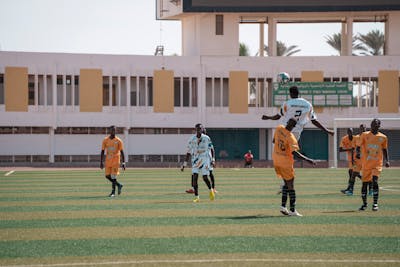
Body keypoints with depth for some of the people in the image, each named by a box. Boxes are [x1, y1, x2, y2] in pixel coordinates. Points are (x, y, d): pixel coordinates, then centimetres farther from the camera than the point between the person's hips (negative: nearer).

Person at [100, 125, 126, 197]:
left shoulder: (118, 141, -4)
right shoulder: (105, 140, 3)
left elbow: (122, 152, -2)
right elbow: (102, 152, 6)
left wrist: (123, 163, -8)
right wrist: (101, 162, 1)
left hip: (116, 161, -4)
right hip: (108, 161, 4)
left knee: (113, 176, -9)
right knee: (107, 176, 3)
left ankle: (113, 192, 1)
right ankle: (119, 185, 25)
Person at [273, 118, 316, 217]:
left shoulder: (279, 128, -4)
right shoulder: (291, 137, -22)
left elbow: (274, 141, 12)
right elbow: (294, 152, -30)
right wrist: (307, 160, -29)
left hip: (276, 160, 7)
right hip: (285, 162, -7)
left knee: (286, 183, 19)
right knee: (290, 186, 2)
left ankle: (283, 206, 9)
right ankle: (293, 211, 3)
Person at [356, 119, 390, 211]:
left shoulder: (383, 137, 5)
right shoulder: (365, 135, 2)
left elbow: (384, 150, 16)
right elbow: (358, 146, 2)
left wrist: (387, 161, 5)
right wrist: (358, 153, -19)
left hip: (377, 164, -1)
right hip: (366, 164, 1)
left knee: (375, 181, -18)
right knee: (364, 183, 5)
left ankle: (375, 203, -11)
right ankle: (364, 203, 23)